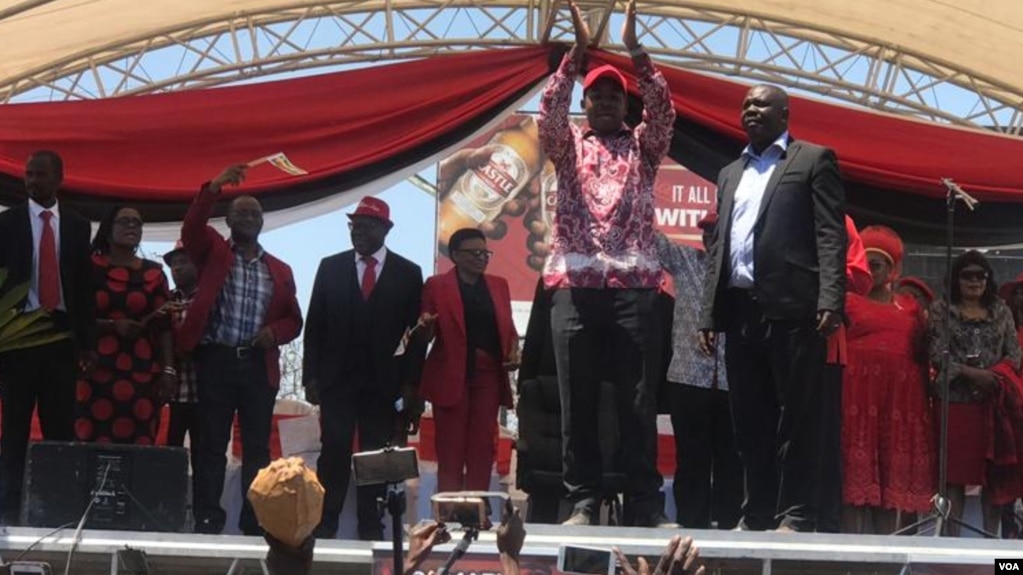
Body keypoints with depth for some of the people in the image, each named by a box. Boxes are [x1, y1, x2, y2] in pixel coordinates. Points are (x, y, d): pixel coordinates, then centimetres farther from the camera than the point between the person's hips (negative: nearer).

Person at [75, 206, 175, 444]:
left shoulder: (153, 273, 11)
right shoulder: (91, 267, 6)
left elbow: (164, 324, 7)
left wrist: (169, 369, -3)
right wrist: (113, 325, -13)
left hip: (141, 373, 1)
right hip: (97, 369, -1)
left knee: (138, 447, -5)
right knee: (93, 443, -8)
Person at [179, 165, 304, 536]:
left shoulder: (279, 270, 14)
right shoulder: (212, 252, 8)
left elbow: (293, 319, 15)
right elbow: (191, 228, -12)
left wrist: (275, 332, -7)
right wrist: (214, 188, -21)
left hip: (259, 365, 2)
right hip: (216, 360, -2)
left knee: (257, 447, 3)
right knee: (212, 445, 0)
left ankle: (254, 524, 8)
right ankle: (207, 522, 3)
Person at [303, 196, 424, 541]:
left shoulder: (408, 273, 3)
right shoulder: (330, 267, 7)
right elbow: (315, 325, 6)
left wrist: (410, 384, -5)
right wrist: (311, 376, -1)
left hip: (383, 383, 0)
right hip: (336, 379, 0)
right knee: (334, 452, -5)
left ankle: (371, 530, 9)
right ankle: (324, 525, 0)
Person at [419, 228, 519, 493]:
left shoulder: (499, 285, 14)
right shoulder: (436, 285, 3)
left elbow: (508, 328, 18)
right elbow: (428, 335, 2)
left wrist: (513, 351, -2)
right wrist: (427, 326, -21)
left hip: (489, 375, 3)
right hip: (450, 376, -3)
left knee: (483, 448, 1)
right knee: (451, 450, -3)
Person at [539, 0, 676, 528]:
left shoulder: (643, 146, 16)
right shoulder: (567, 145, 17)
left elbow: (663, 109, -2)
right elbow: (549, 110, -3)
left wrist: (635, 49, -11)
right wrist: (577, 50, -12)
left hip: (634, 286, 0)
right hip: (574, 286, 1)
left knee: (639, 401, -2)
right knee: (578, 402, 0)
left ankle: (647, 503, 0)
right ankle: (582, 501, 3)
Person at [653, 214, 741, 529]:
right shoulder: (685, 260, 11)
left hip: (734, 381, -1)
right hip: (690, 377, 1)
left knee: (730, 459, 4)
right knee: (691, 459, 3)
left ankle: (728, 526, 10)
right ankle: (691, 526, 8)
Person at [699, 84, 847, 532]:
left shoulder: (813, 160, 6)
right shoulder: (730, 173, 24)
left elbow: (831, 236, -3)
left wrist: (831, 301, -15)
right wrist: (709, 314, 13)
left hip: (792, 309, -6)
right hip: (740, 309, 6)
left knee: (795, 417, -4)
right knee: (749, 420, 6)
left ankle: (795, 515, -2)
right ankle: (758, 513, 11)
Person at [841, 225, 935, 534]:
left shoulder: (910, 306, 18)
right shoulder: (847, 301, 6)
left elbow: (921, 356, 18)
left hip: (900, 398, 4)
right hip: (858, 395, -4)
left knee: (896, 472, 3)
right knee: (858, 467, -7)